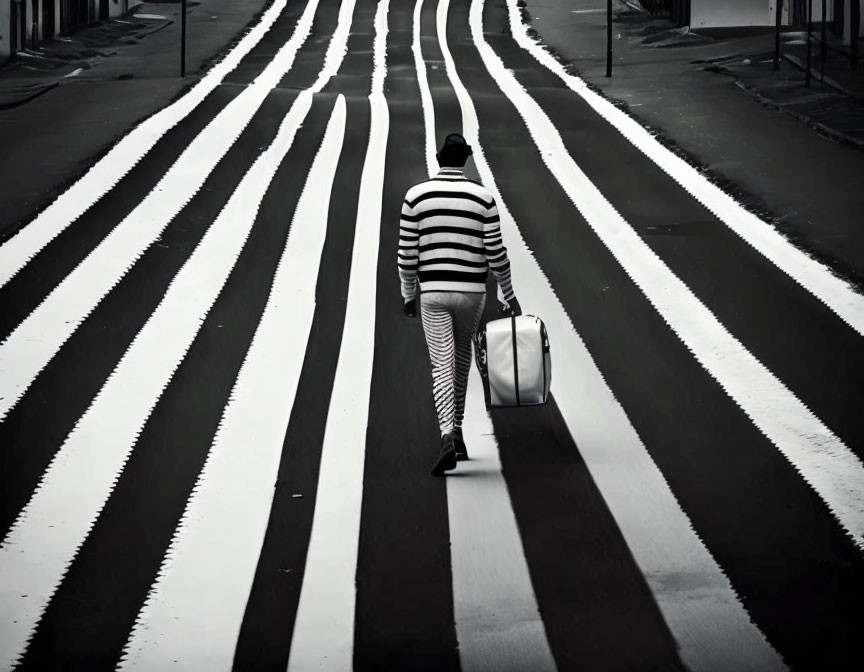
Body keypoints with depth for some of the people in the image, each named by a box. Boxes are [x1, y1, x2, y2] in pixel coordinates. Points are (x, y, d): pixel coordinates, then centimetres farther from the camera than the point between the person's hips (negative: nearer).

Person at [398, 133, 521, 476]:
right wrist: (509, 294, 10)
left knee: (442, 366, -3)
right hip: (472, 292, 1)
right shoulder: (483, 197, -3)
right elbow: (496, 254, -2)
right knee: (461, 356, 23)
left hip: (433, 293, -1)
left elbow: (407, 253, -1)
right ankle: (456, 431, 27)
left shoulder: (416, 196, -3)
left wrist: (408, 294, 12)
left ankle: (448, 437, -23)